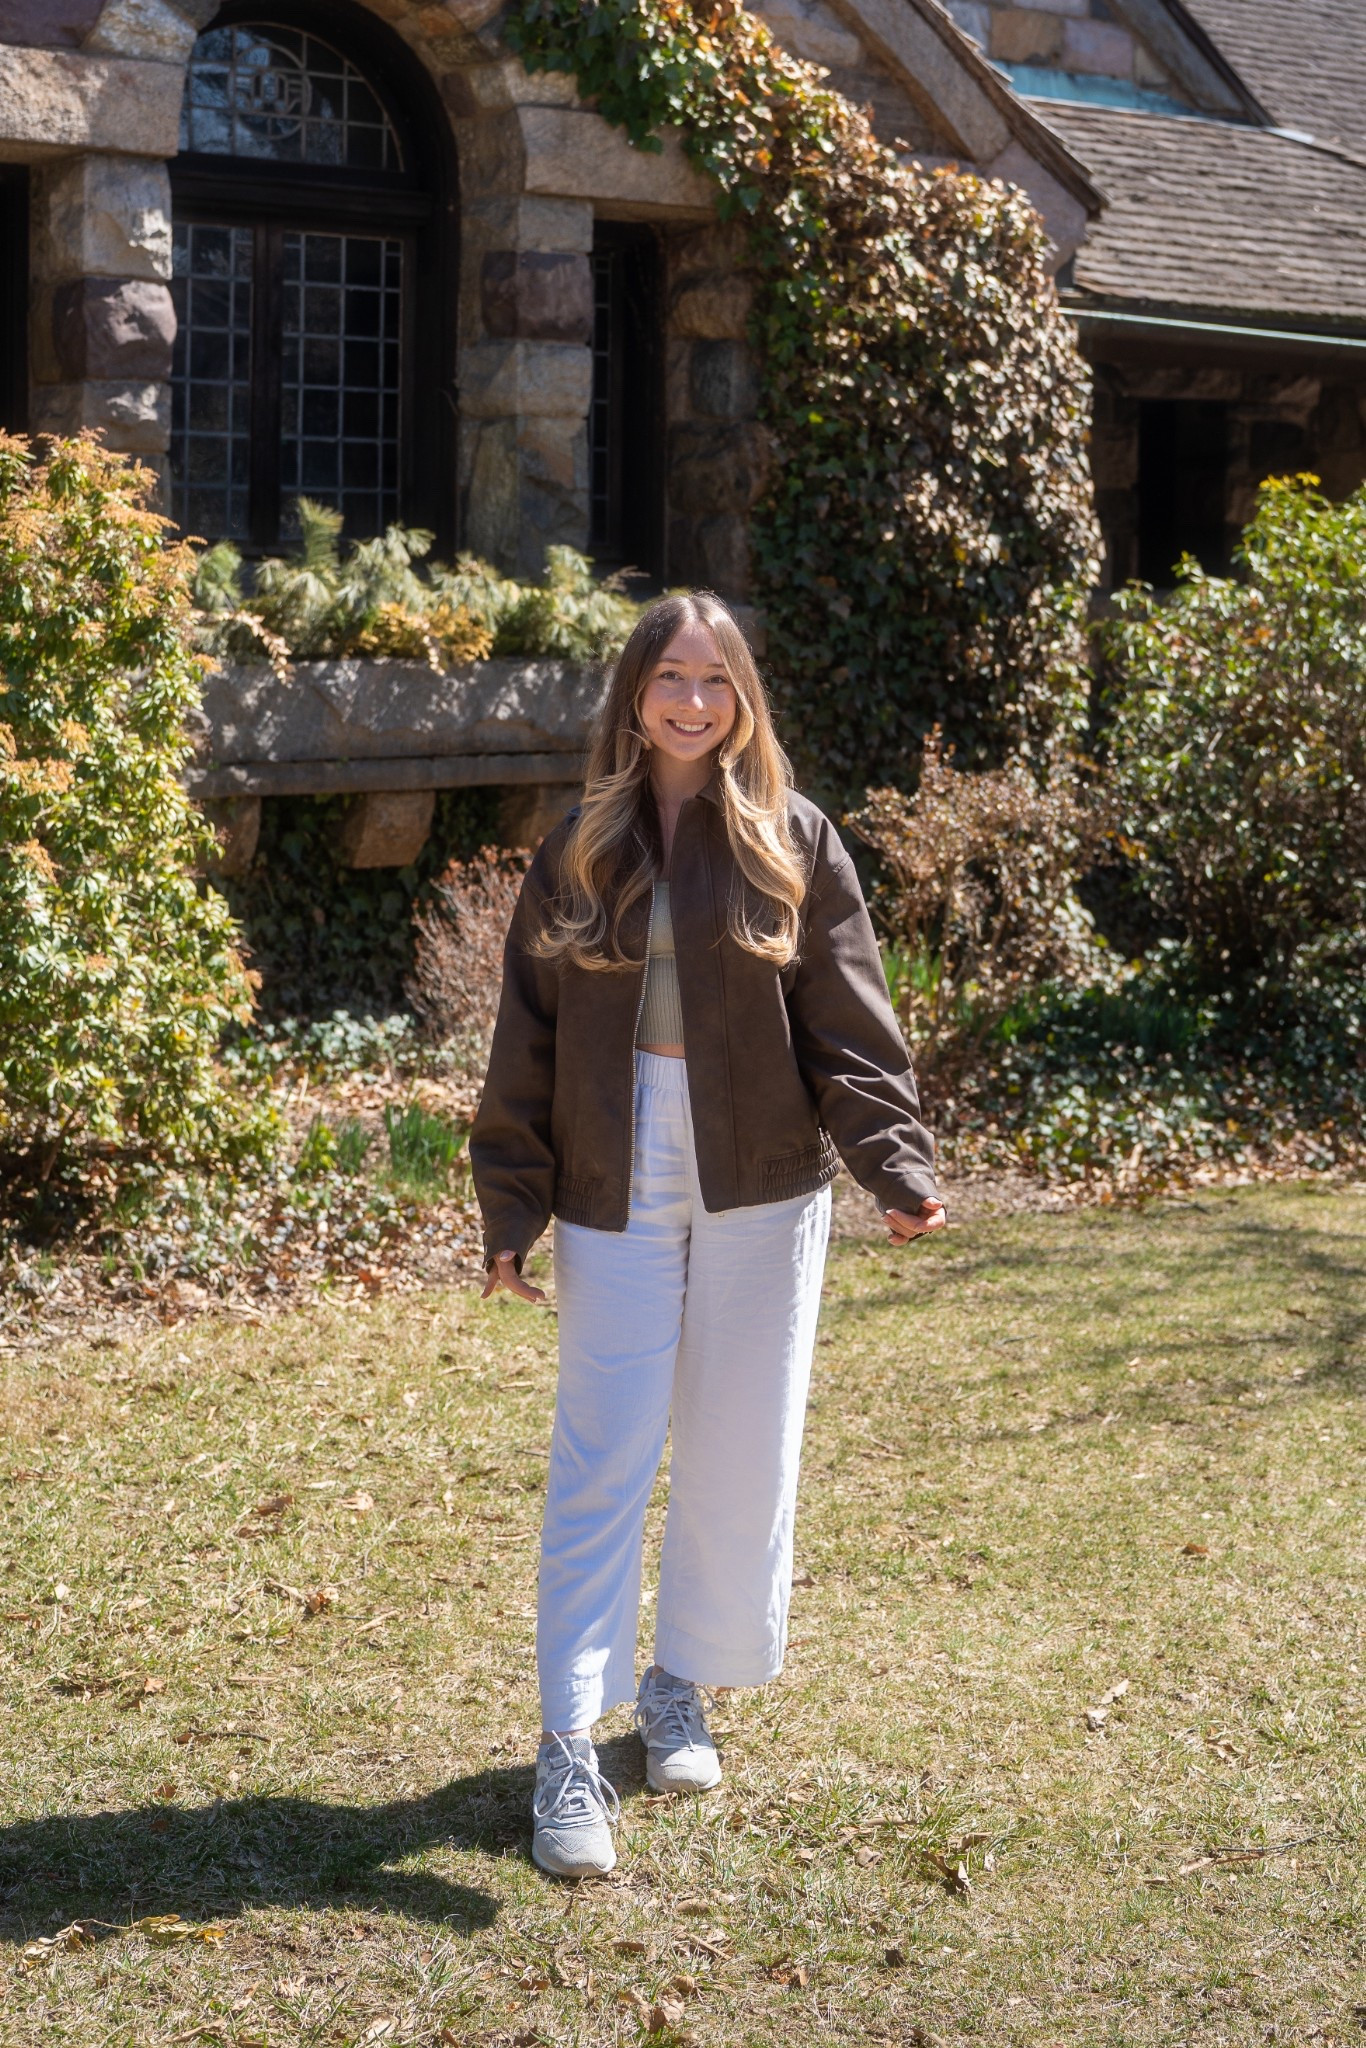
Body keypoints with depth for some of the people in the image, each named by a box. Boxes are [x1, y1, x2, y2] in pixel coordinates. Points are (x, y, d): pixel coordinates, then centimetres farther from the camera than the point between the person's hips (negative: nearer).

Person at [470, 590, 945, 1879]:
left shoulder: (796, 844, 0)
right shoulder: (580, 852, 4)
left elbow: (849, 1027, -3)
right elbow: (529, 1040, 5)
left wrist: (898, 1167, -16)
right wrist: (511, 1212, 2)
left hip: (762, 1191, 0)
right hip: (618, 1192, 0)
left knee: (738, 1459, 9)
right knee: (601, 1467, -3)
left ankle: (681, 1692, 29)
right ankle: (568, 1750, 1)